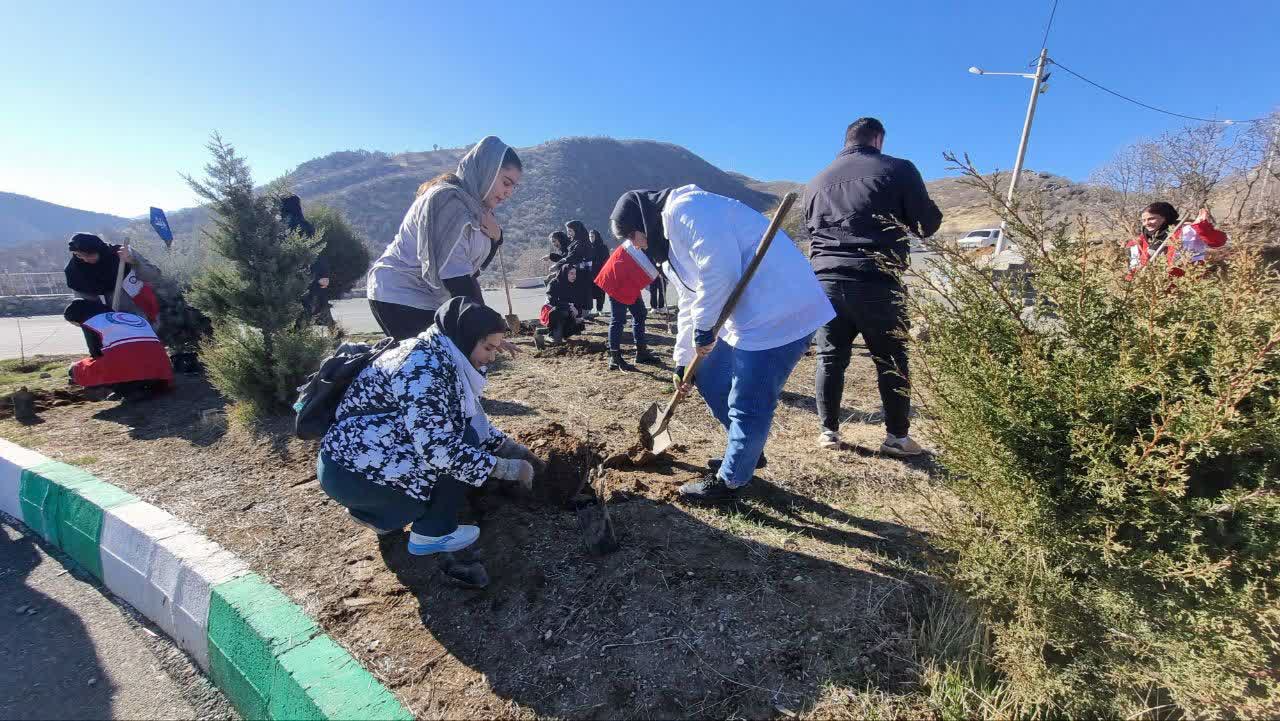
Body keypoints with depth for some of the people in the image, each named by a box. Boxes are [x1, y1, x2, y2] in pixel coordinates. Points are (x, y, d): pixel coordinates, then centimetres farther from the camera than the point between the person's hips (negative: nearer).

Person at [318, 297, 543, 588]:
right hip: (350, 473, -9)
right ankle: (430, 534, 2)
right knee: (459, 448, -18)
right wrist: (508, 468, -23)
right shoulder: (426, 367, -25)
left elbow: (474, 419, 14)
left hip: (356, 453, 9)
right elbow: (439, 449, -31)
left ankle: (379, 515, 16)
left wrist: (511, 447, 7)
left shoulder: (436, 354, 4)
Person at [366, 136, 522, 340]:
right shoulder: (449, 199, -18)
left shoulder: (471, 201, 9)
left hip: (427, 299, 9)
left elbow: (475, 266, 10)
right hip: (401, 297, -9)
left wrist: (495, 237, -9)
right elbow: (455, 275, -24)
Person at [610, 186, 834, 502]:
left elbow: (719, 270, -24)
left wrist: (703, 327, -12)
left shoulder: (683, 209, -12)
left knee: (748, 405, -1)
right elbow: (690, 303, 26)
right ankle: (746, 453, 35)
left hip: (781, 310, -11)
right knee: (710, 379, 18)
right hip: (746, 313, 11)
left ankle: (729, 482, 17)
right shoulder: (672, 236, 21)